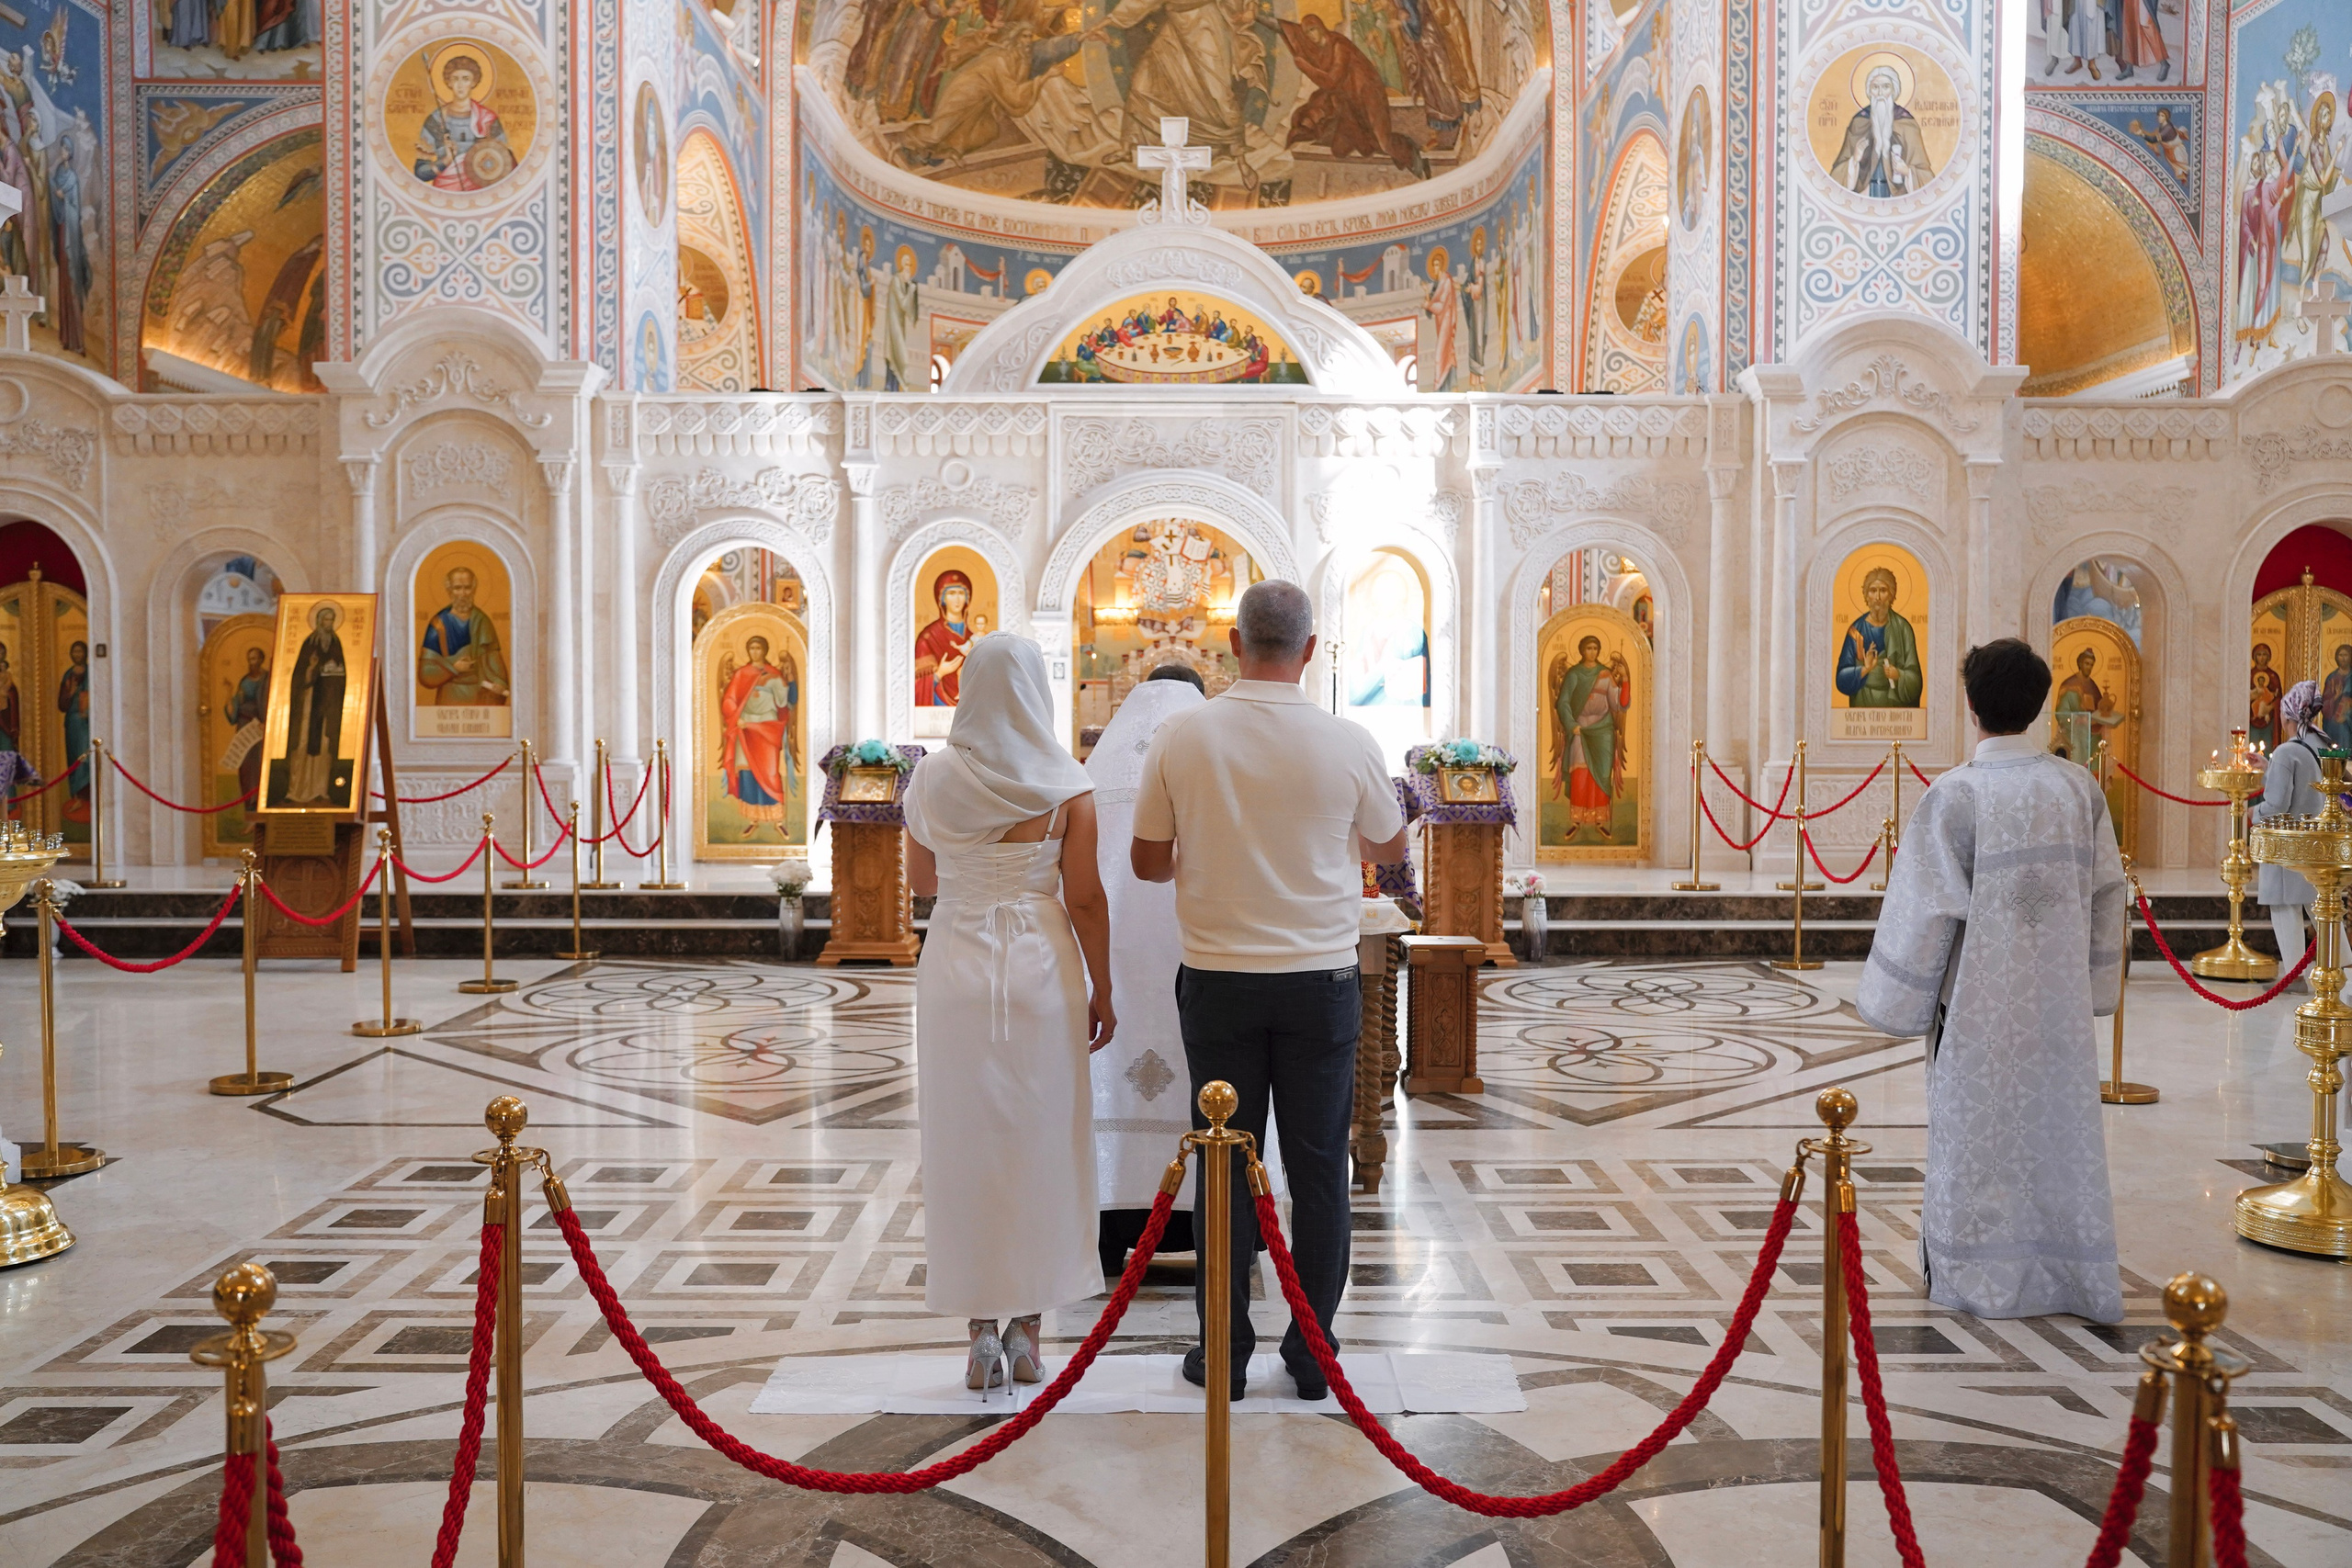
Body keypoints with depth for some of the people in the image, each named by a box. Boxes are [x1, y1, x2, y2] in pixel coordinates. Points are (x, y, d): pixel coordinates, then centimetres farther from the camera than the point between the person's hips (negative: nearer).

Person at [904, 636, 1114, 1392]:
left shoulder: (932, 778, 0)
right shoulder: (1066, 785, -6)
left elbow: (921, 878, 12)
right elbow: (1085, 900, -6)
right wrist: (1101, 994, 3)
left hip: (955, 967, 2)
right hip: (1040, 968, -1)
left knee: (963, 1143, 9)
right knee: (1040, 1144, 9)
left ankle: (980, 1327, 12)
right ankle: (1027, 1326, 16)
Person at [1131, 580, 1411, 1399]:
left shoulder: (1181, 736, -7)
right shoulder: (1349, 742, -8)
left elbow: (1148, 862, 2)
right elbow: (1390, 850, 9)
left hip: (1218, 982, 1)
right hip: (1321, 982, 0)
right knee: (1319, 1169, 10)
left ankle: (1224, 1352, 18)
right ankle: (1313, 1354, 18)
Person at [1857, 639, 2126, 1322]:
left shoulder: (1955, 796, -16)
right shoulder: (2079, 787, -1)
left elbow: (1927, 909, -14)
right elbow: (2107, 893, 5)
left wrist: (1895, 1002, -4)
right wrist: (2092, 986, 16)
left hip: (1980, 999, -4)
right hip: (2059, 1000, 4)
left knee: (1977, 1132, 7)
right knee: (2059, 1125, 15)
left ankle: (1979, 1277, 17)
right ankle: (2068, 1272, 25)